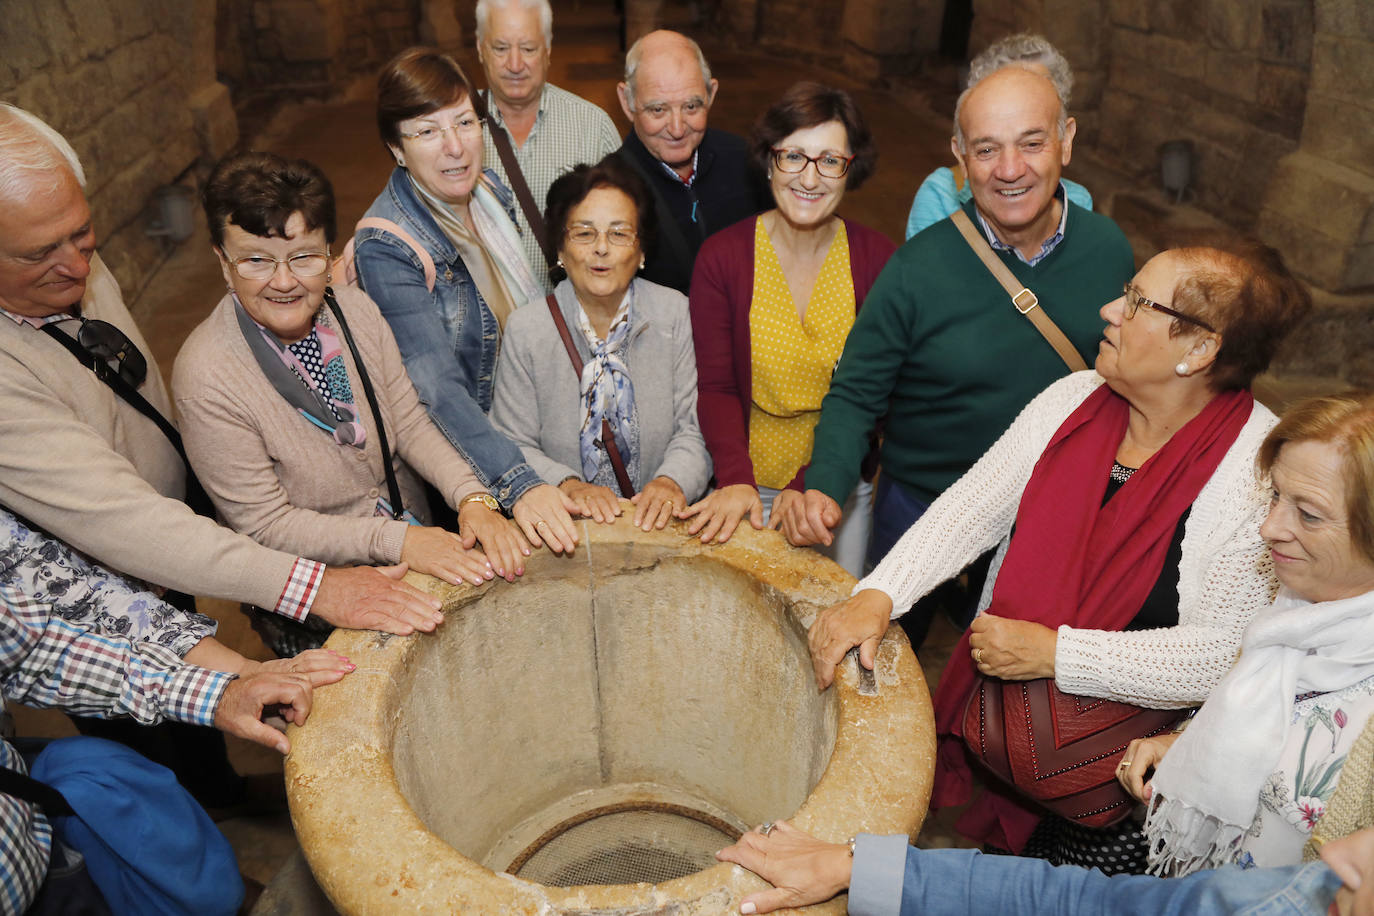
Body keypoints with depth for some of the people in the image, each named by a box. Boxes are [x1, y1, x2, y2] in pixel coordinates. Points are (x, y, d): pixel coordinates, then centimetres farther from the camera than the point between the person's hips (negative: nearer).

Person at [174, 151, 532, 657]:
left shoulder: (354, 308, -6)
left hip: (418, 535, 6)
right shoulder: (205, 377, -21)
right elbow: (266, 524, -17)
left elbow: (411, 424, -1)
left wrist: (473, 500, -18)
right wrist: (396, 541, -26)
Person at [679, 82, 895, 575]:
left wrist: (810, 484, -22)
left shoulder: (875, 258, -7)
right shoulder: (721, 255, -8)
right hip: (749, 484, 0)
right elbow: (716, 387, -11)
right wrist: (736, 480, -27)